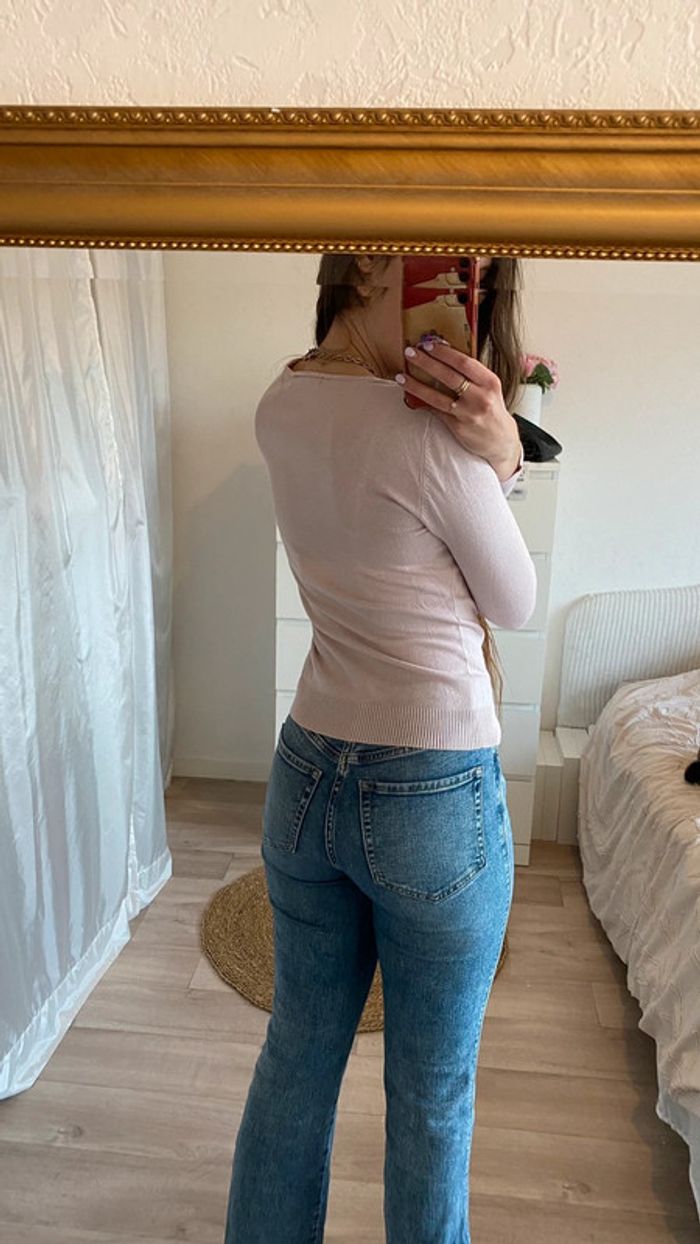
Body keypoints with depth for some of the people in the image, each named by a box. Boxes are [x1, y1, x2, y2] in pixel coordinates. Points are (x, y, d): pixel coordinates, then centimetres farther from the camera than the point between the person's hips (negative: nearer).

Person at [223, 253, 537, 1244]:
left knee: (296, 1060, 25)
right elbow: (516, 605, -6)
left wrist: (493, 453, -8)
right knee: (432, 1095, 18)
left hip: (306, 778, 7)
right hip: (437, 798, -6)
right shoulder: (429, 435, -21)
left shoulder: (279, 407, 1)